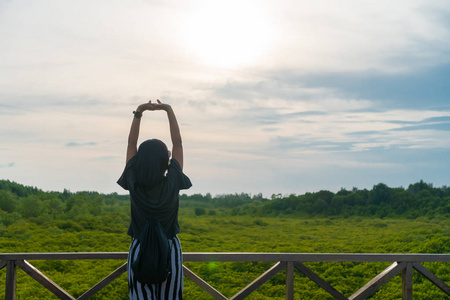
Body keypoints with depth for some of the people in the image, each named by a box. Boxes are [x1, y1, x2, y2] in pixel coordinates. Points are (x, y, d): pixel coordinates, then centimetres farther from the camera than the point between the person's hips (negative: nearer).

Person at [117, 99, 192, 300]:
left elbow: (131, 144, -3)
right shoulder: (172, 184, -15)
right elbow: (178, 143, -6)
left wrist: (138, 112, -4)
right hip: (169, 252, -1)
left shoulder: (133, 184, -13)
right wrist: (169, 110, -3)